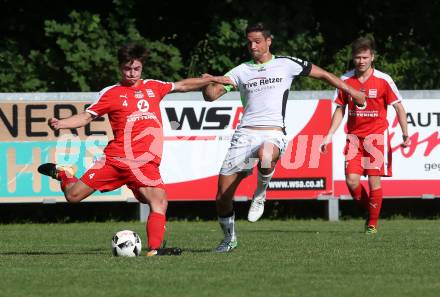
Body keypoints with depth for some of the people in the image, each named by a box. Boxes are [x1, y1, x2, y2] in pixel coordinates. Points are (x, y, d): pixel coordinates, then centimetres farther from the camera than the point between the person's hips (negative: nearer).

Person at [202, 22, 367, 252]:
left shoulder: (286, 65, 8)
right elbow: (211, 95, 8)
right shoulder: (241, 71, 13)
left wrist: (351, 91, 19)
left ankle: (261, 193, -11)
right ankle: (229, 237, 25)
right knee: (222, 196, -1)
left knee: (266, 155, -43)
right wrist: (207, 83, -15)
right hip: (245, 133, 3)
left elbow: (322, 74, 18)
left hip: (273, 133, -3)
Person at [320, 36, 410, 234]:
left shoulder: (383, 80, -6)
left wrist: (405, 134, -9)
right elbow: (340, 110, 12)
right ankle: (368, 210, 16)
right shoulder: (345, 80, 3)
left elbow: (398, 107, -1)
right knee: (351, 180, -9)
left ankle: (373, 223, 9)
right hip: (354, 136, 3)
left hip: (377, 136, -3)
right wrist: (329, 136, 6)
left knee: (374, 180, -7)